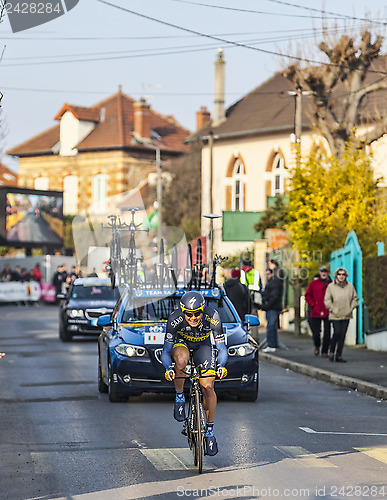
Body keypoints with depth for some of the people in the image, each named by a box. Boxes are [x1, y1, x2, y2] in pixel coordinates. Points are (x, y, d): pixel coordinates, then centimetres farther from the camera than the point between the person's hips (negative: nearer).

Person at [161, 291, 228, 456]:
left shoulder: (212, 317, -32)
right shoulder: (175, 319, -34)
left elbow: (221, 348, -26)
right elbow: (166, 351, -27)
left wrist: (221, 366, -45)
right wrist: (168, 369, -45)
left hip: (203, 345, 1)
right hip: (181, 342, -1)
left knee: (208, 388, -12)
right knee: (181, 358, -39)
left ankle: (210, 430, 6)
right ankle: (179, 397, -16)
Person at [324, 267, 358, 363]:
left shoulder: (350, 286, 5)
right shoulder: (331, 286, -1)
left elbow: (354, 298, 14)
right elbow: (327, 300, 1)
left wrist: (351, 309, 2)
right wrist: (333, 310, -7)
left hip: (346, 315, 3)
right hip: (335, 315, -2)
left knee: (342, 335, 0)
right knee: (337, 332, -13)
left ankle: (338, 355, 6)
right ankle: (331, 352, 8)